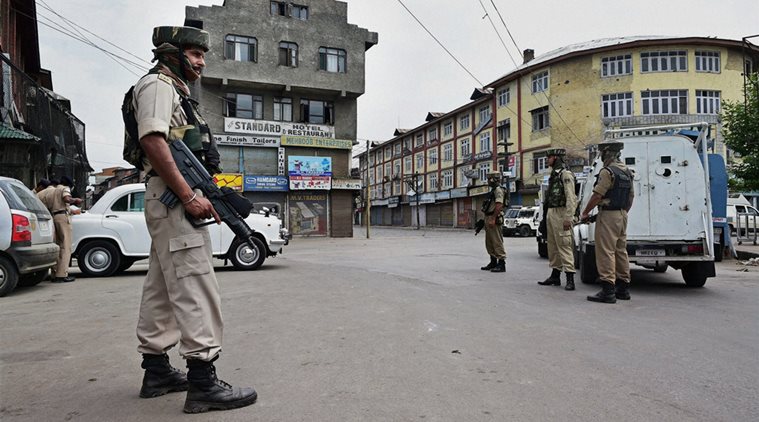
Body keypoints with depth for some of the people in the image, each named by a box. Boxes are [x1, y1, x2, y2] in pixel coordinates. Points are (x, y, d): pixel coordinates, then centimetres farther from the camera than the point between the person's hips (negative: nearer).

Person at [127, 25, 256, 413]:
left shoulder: (176, 92, 26)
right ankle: (203, 381, -11)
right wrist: (189, 196, -23)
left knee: (161, 290, 11)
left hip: (173, 201, 10)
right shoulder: (157, 84, -3)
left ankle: (156, 370, 19)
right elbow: (153, 141, -18)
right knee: (194, 287, -13)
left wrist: (202, 193, 14)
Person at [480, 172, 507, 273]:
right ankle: (493, 262, 21)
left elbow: (499, 205, -21)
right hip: (489, 219, 11)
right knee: (489, 243, 14)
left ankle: (501, 264, -6)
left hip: (494, 220, -11)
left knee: (497, 242, -9)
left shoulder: (498, 190, -11)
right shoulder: (493, 190, 20)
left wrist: (493, 219, -26)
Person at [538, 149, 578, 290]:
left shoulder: (565, 174, -11)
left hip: (560, 214, -10)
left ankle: (570, 279, -9)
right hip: (551, 213, 10)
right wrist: (548, 215, 17)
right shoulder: (553, 174, 18)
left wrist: (568, 218, -24)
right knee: (552, 246, 13)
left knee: (564, 246, -11)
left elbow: (571, 198, -19)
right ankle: (555, 276, 22)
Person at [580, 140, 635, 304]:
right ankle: (623, 288, 20)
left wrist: (584, 213, -9)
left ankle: (607, 291, -10)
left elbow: (597, 196, -18)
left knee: (606, 252, -8)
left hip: (608, 216, -9)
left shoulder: (607, 172, -15)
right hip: (622, 216, 9)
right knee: (620, 251, 13)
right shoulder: (627, 172, 14)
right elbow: (631, 196, 18)